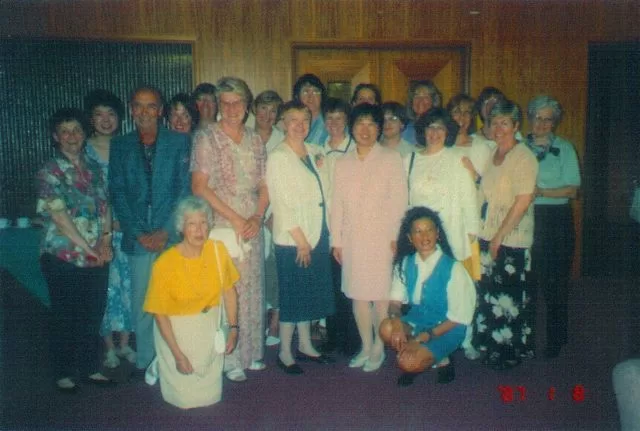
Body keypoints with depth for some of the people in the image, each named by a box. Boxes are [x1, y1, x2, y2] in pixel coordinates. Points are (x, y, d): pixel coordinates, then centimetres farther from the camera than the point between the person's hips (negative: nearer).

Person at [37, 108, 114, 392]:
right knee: (65, 317, 7)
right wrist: (88, 247, -14)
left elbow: (105, 206, 9)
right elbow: (58, 217, -12)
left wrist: (106, 238, -7)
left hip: (97, 258, 4)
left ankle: (89, 367, 28)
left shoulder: (94, 169, 9)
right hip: (64, 258, -4)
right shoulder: (50, 172, -6)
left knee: (93, 315, 12)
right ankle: (64, 373, 23)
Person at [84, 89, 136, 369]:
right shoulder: (85, 150, 0)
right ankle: (109, 346, 16)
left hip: (126, 227, 2)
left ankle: (125, 343, 19)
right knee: (105, 285, 2)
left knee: (127, 283, 4)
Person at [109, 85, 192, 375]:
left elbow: (185, 188, -2)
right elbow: (117, 193, 5)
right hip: (138, 238, 2)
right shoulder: (120, 145, 10)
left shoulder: (179, 142, 4)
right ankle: (144, 360, 21)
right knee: (141, 302, 6)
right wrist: (138, 233, -5)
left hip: (172, 235, -2)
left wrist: (165, 231, -9)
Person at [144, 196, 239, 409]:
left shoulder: (218, 250, -12)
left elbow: (229, 290, 3)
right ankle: (160, 366, 22)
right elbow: (160, 314, -14)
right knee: (187, 399, -3)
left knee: (211, 395, 8)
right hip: (177, 329, -3)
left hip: (209, 326, 4)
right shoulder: (165, 264, -22)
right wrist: (178, 355, -14)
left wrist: (233, 327, 1)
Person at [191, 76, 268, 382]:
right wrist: (235, 218, -11)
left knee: (252, 293, 10)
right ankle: (229, 360, 11)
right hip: (221, 229, -5)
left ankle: (251, 353, 25)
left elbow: (264, 185, 12)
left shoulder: (255, 140, 11)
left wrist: (257, 217, -5)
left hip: (251, 229, 5)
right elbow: (199, 187, -9)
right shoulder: (206, 138, -4)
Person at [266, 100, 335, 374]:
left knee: (311, 293, 15)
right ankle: (285, 352, 17)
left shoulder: (313, 152, 10)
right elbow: (282, 203, -13)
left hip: (317, 236, 7)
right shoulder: (278, 157, -9)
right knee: (292, 295, 2)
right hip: (292, 240, -6)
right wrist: (301, 240, -13)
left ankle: (305, 345, 31)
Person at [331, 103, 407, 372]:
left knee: (380, 294, -2)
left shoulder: (391, 159, 4)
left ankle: (379, 347, 12)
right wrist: (336, 239, 6)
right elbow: (337, 203, 10)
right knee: (357, 294, 6)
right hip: (352, 239, 3)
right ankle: (366, 346, 18)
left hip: (382, 238, -3)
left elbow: (399, 201, -1)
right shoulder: (343, 163, 12)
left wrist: (395, 237, -8)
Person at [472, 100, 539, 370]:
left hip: (512, 239, -7)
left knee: (509, 297, 1)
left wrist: (499, 236, -15)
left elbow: (523, 201, -16)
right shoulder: (489, 154, 13)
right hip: (486, 236, 7)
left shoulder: (523, 157, -10)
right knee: (486, 292, 11)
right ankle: (490, 345, 26)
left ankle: (511, 351, 17)